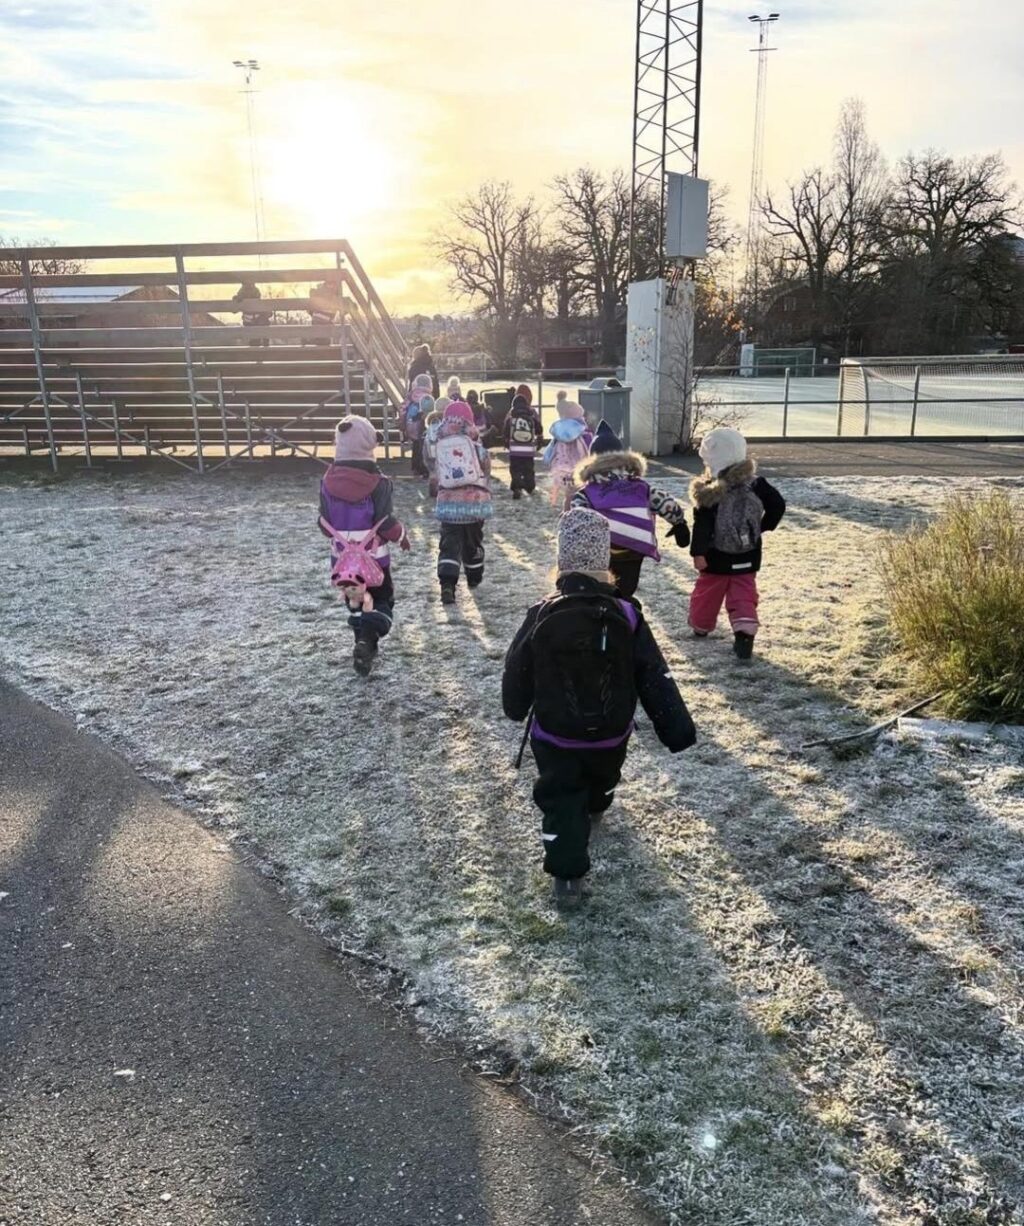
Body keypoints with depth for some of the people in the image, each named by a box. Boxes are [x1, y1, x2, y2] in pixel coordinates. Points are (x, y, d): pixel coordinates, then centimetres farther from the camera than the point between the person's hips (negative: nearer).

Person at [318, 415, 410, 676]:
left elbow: (325, 524, 1)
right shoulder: (378, 483, -17)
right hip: (373, 556, -4)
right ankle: (367, 641, -14)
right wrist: (402, 537, 2)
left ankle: (364, 645, 25)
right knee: (382, 601, 10)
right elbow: (385, 523, -18)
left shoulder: (328, 482, -4)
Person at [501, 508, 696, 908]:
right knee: (601, 776, 32)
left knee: (561, 801, 12)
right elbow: (656, 681, -13)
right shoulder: (626, 617, -16)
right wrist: (678, 730, -6)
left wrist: (517, 709, 16)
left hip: (554, 738, -2)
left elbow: (516, 677, -5)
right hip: (611, 735, 3)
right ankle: (593, 807, 62)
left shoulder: (540, 617, -17)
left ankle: (567, 875, 7)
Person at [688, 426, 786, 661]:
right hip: (747, 556, 3)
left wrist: (698, 552, -15)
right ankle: (745, 634, -12)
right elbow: (778, 505, 3)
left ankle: (700, 626, 35)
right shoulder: (756, 483, -3)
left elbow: (702, 524, -19)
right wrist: (763, 527, 14)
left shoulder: (709, 491, -17)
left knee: (707, 592, 16)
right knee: (743, 595, 5)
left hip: (717, 556, -3)